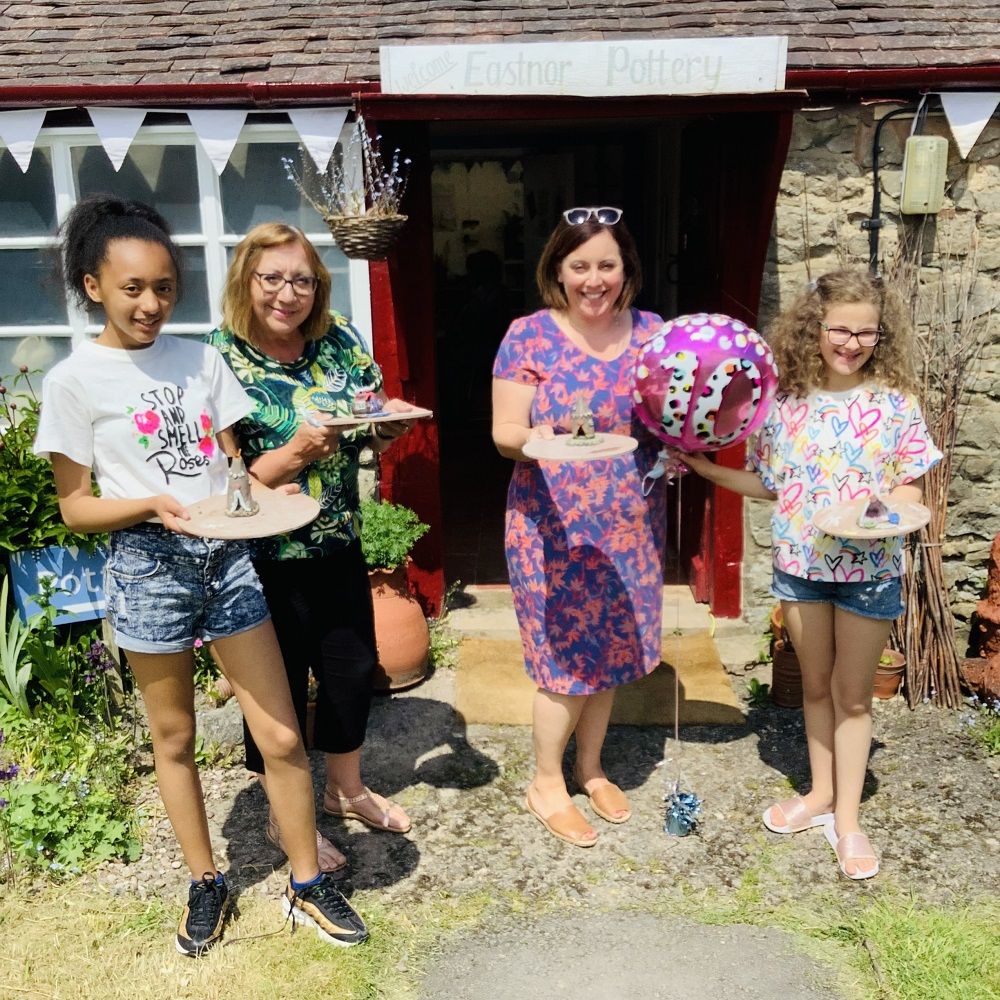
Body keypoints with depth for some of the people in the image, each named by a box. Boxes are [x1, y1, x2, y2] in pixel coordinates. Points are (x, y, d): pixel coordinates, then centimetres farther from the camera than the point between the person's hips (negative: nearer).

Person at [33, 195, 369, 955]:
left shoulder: (202, 359, 5)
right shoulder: (75, 380, -5)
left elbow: (234, 466, 9)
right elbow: (75, 507, -3)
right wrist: (150, 505, -21)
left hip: (227, 557, 3)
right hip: (149, 566, -2)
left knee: (282, 735, 3)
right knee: (174, 737, 13)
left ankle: (309, 885, 21)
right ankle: (206, 884, 33)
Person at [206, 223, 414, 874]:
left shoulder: (342, 341, 0)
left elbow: (374, 435, 10)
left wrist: (388, 425, -13)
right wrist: (297, 450, -31)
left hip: (339, 548, 5)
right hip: (265, 560, -5)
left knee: (355, 669, 18)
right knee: (280, 687, 11)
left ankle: (346, 788, 44)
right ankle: (283, 819, 35)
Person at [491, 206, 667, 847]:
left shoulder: (652, 332, 3)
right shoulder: (529, 336, -7)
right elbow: (504, 431, -10)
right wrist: (531, 440, -32)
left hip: (631, 525, 4)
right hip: (554, 526, -4)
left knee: (613, 650, 16)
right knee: (565, 655, 3)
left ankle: (591, 767, 38)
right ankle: (547, 783, 26)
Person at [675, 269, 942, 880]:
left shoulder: (894, 402, -6)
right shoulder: (787, 401, -1)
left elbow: (910, 486, -2)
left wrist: (889, 508, -23)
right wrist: (706, 467, -1)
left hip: (868, 566, -2)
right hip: (800, 562, 2)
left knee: (853, 692, 9)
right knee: (817, 684, 17)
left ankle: (847, 817, 23)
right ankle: (821, 794, 34)